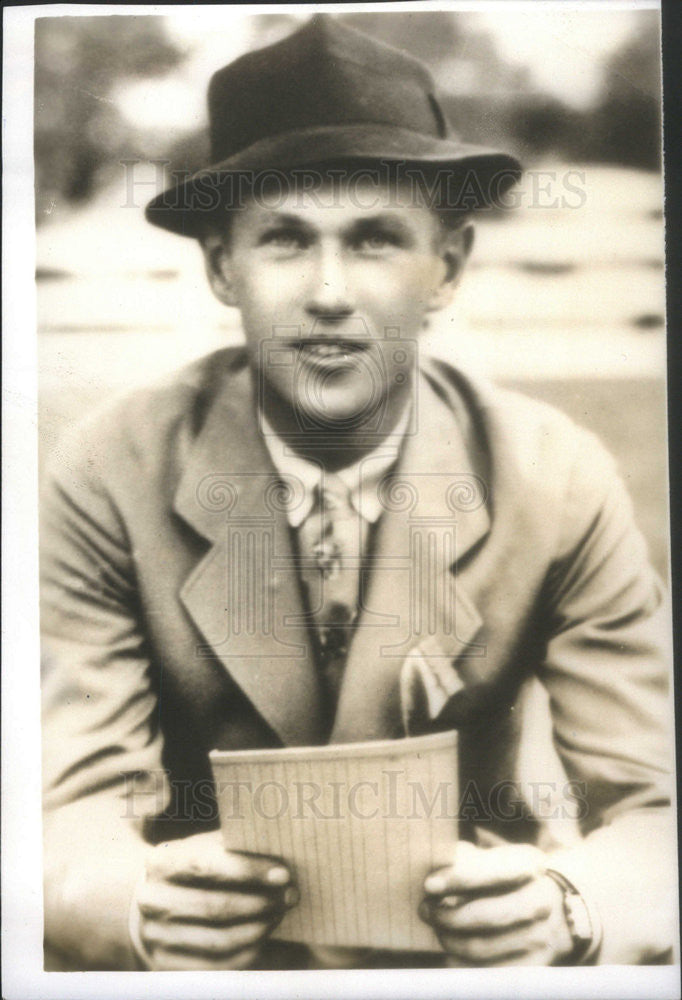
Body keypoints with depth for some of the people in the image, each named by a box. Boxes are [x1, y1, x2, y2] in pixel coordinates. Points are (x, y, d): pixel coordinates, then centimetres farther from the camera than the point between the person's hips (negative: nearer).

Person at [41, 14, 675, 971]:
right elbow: (77, 810, -13)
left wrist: (564, 906, -32)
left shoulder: (560, 485, -11)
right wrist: (141, 905, -35)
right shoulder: (111, 478, -12)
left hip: (463, 940, 1)